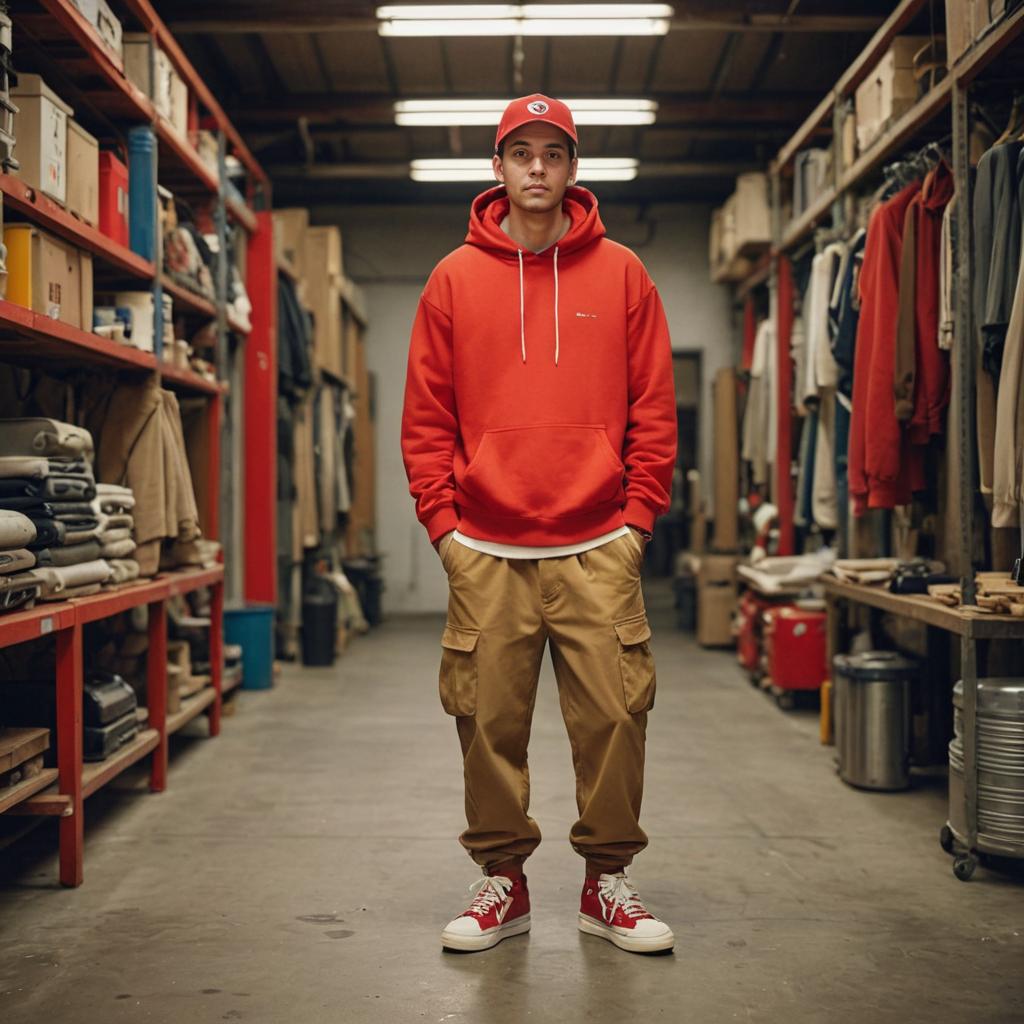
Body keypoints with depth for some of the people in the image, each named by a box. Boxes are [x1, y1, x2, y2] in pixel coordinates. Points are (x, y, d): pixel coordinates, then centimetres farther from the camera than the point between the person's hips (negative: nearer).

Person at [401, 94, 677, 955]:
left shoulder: (621, 274, 6)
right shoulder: (455, 279, 7)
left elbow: (653, 410, 6)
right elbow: (426, 417, 7)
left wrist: (637, 519, -1)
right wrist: (443, 522, 0)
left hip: (598, 551, 0)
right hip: (486, 554, 1)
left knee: (614, 717, 1)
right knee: (490, 723, 5)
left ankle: (608, 882, 17)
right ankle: (503, 882, 20)